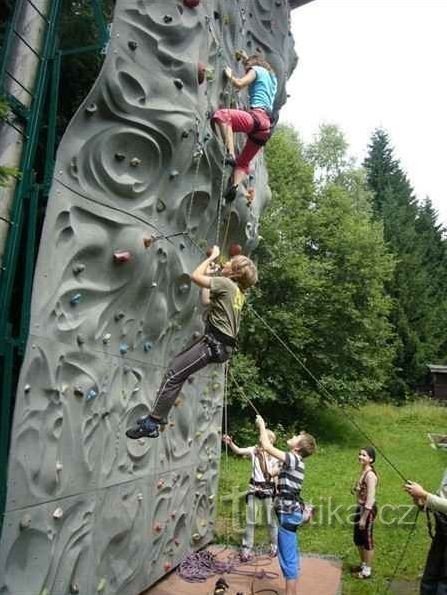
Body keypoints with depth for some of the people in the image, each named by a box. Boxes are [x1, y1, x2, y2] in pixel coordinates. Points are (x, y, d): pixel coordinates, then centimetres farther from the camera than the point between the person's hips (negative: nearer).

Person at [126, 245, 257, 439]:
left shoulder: (226, 283, -9)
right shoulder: (239, 291, 17)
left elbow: (195, 276, -13)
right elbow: (206, 301, 25)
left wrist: (212, 257, 0)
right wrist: (209, 273, 28)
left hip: (214, 343, -10)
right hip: (223, 346, 10)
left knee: (173, 374, -8)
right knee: (177, 365, 17)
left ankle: (151, 424, -5)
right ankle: (158, 416, 20)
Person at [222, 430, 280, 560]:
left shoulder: (275, 456, -6)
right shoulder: (254, 450, -4)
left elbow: (271, 473, -15)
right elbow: (238, 451, -19)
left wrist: (264, 457, -20)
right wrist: (230, 442, -36)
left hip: (268, 489, -1)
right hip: (254, 488, 1)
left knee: (271, 521, 11)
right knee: (250, 521, 9)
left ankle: (275, 546, 33)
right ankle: (247, 549, 22)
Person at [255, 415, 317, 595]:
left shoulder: (293, 459, -18)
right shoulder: (293, 461, 10)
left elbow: (267, 446, -24)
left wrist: (262, 425, -10)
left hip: (288, 514, -10)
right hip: (290, 512, 10)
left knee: (287, 558, -2)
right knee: (291, 556, 18)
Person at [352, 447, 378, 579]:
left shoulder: (370, 475, -23)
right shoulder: (363, 471, 4)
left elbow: (370, 498, -23)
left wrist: (364, 518, -20)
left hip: (368, 509, -9)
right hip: (360, 507, 9)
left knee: (367, 540, 8)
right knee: (358, 539, 21)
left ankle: (367, 570, 23)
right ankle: (363, 565, 39)